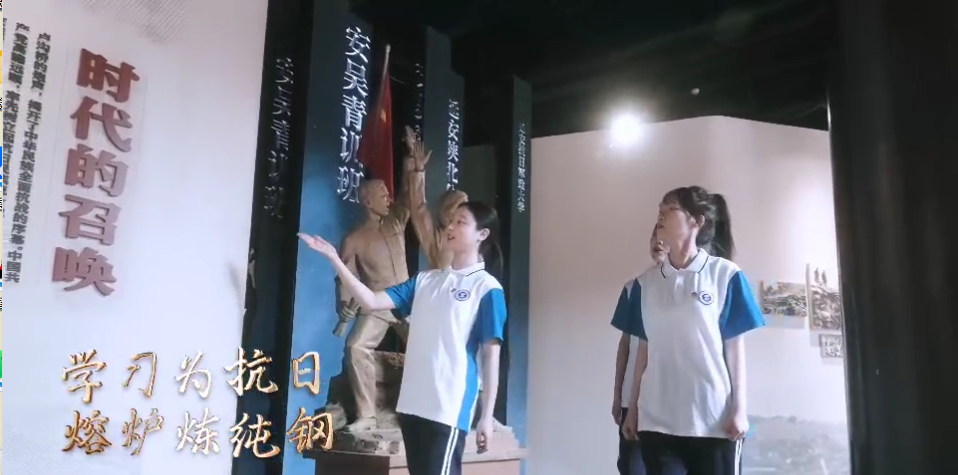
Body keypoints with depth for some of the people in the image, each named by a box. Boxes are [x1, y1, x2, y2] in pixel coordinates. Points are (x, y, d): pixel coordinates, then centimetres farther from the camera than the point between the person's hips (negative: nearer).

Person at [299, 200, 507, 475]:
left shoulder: (487, 288, -3)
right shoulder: (425, 280, 14)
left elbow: (491, 354, -5)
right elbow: (371, 301, 8)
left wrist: (486, 416, -7)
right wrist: (334, 258, 1)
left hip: (450, 408, -6)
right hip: (413, 404, 6)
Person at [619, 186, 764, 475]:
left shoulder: (725, 275, -1)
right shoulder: (646, 282, 8)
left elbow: (735, 346, -2)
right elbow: (644, 347, 11)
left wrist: (739, 409, -5)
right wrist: (632, 407, 11)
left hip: (712, 418, -3)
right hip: (656, 418, 3)